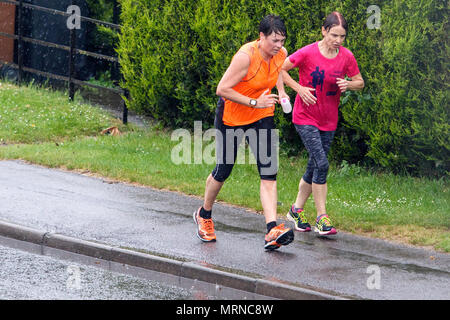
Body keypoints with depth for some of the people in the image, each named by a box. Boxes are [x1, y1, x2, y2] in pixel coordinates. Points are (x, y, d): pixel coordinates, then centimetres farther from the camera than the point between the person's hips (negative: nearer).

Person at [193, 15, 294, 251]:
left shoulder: (281, 54, -7)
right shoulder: (246, 56, -27)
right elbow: (222, 89, -26)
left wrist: (281, 92, 4)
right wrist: (254, 102, -29)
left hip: (262, 116, 5)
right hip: (231, 115, -5)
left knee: (269, 172, -11)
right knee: (223, 170, 8)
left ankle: (272, 231, -20)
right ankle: (204, 215, 35)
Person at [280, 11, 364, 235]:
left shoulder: (346, 57, -4)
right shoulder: (307, 53, -15)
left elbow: (360, 82, 9)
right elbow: (279, 69, -6)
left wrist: (348, 84, -13)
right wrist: (299, 88, -16)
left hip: (328, 121, 5)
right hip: (305, 118, -5)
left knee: (314, 168, 10)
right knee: (321, 164, -17)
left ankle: (297, 210, 29)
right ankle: (321, 218, -11)